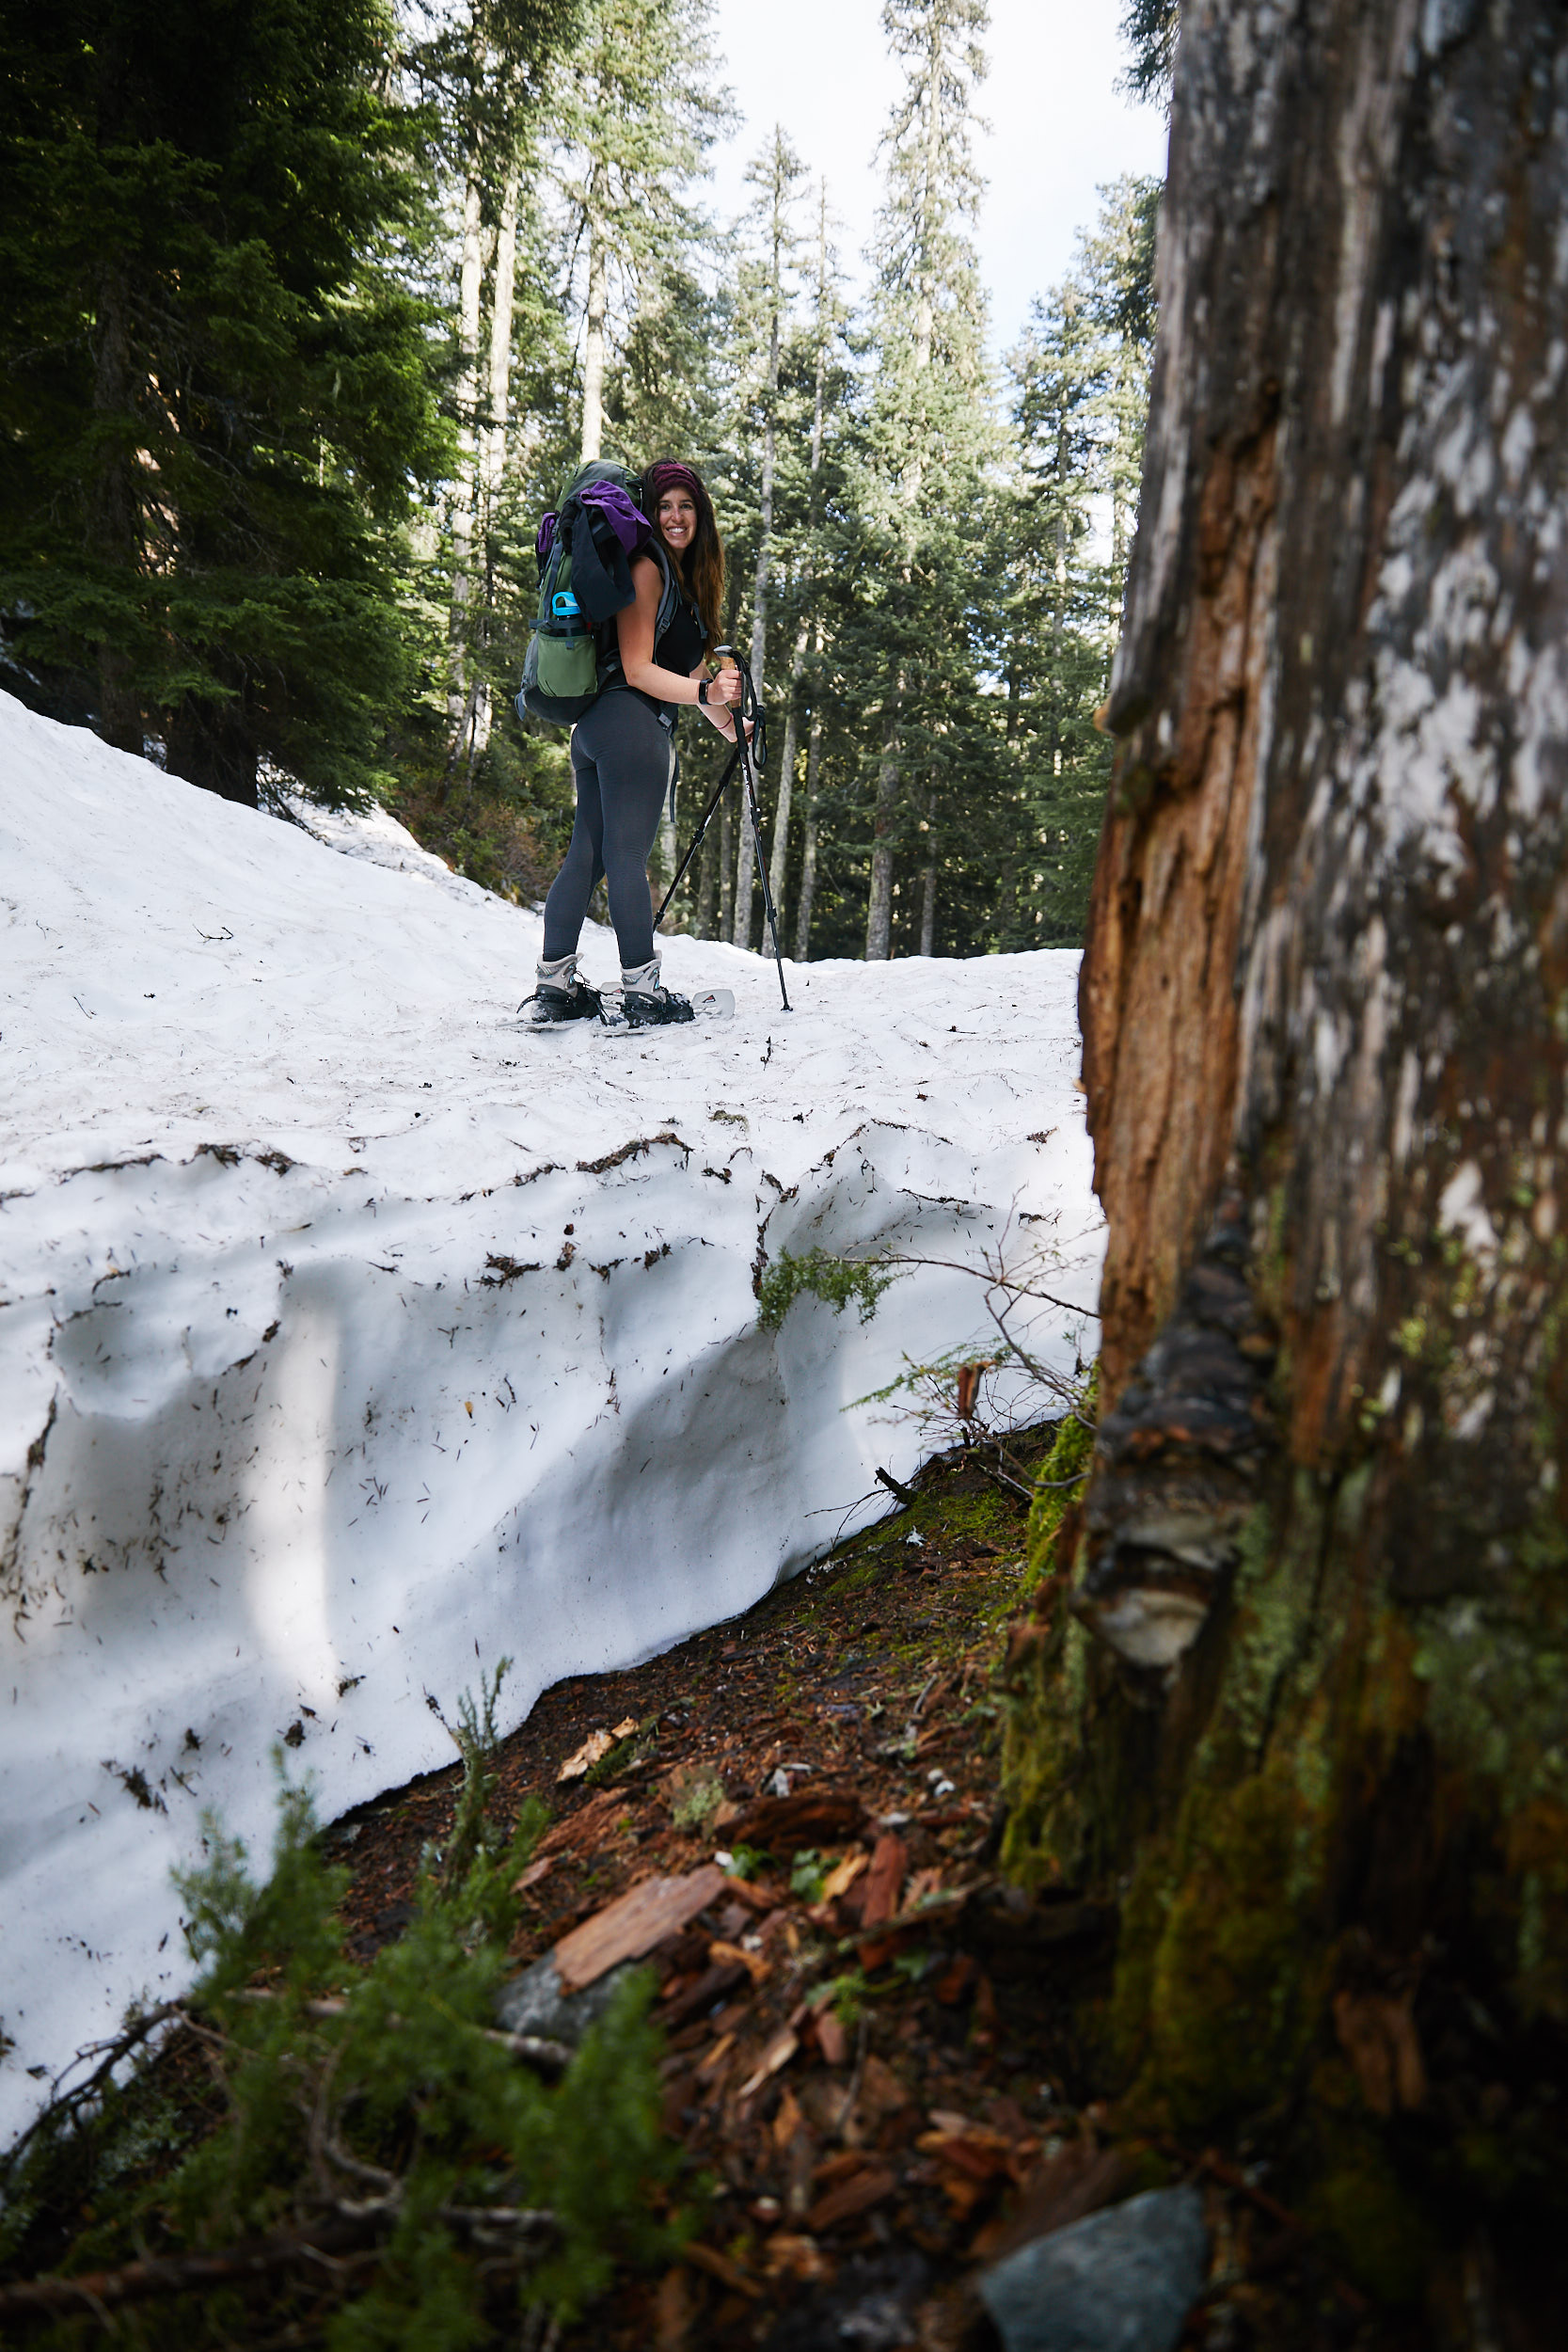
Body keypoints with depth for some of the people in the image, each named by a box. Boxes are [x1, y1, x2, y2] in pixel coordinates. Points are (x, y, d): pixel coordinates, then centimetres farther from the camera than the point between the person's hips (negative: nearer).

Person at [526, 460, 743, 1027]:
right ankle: (643, 991, -9)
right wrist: (705, 692, -23)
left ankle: (554, 984, 9)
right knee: (627, 854, -10)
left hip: (597, 726, 10)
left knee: (586, 853, 7)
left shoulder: (687, 577, 24)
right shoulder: (646, 568, -5)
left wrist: (727, 722, 26)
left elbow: (689, 670, 28)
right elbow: (638, 670, -13)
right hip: (632, 724, -10)